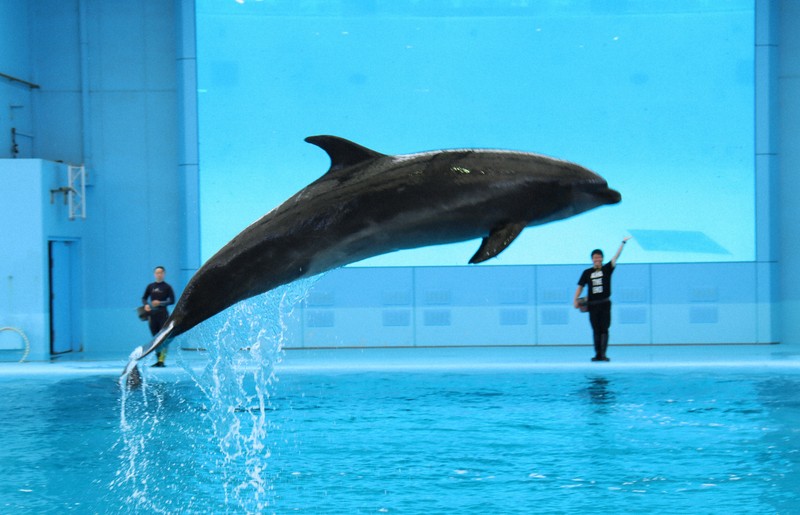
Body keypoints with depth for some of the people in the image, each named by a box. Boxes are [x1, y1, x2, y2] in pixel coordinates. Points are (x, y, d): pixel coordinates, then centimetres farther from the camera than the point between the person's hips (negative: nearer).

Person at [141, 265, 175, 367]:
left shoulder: (167, 287, -1)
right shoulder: (150, 286, 9)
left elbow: (172, 301, -4)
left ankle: (162, 360, -12)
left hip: (163, 314, -4)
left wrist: (160, 303, -15)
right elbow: (144, 298, 16)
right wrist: (146, 305, -5)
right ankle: (158, 360, 12)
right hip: (152, 315, 4)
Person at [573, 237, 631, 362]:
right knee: (596, 331, 5)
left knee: (604, 329, -6)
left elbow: (616, 257, -4)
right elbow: (580, 286, 6)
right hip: (592, 305, 2)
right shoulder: (587, 272, 6)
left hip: (605, 304, -1)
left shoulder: (607, 269, 3)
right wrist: (575, 300, -6)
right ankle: (597, 354, 9)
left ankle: (603, 354, -9)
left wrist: (623, 243, -11)